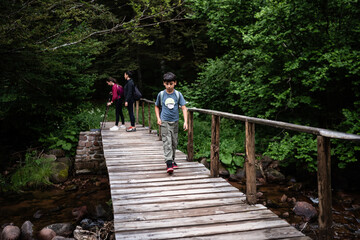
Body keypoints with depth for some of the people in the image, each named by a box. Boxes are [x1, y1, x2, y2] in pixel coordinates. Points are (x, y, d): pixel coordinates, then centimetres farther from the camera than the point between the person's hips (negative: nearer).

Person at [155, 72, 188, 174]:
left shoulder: (178, 94, -2)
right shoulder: (161, 94, -1)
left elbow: (184, 108, -4)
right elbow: (157, 106, 13)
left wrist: (185, 121, -13)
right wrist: (158, 118, 0)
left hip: (175, 122, 2)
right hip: (164, 122, -2)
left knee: (174, 142, 11)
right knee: (167, 142, -10)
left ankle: (172, 160, 28)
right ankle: (169, 163, -14)